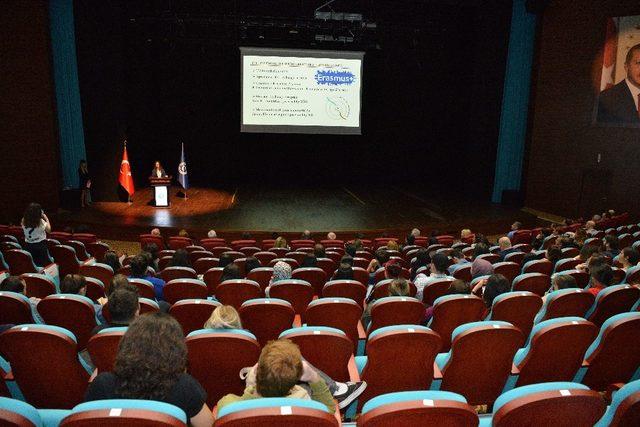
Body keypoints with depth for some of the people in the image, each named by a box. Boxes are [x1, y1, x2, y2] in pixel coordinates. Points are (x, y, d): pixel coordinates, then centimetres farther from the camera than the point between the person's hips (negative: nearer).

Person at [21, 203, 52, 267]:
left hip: (28, 245, 4)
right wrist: (46, 219, 8)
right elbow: (49, 230, -3)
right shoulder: (41, 222, -18)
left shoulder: (24, 221, -6)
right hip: (40, 245, -4)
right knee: (44, 264, 6)